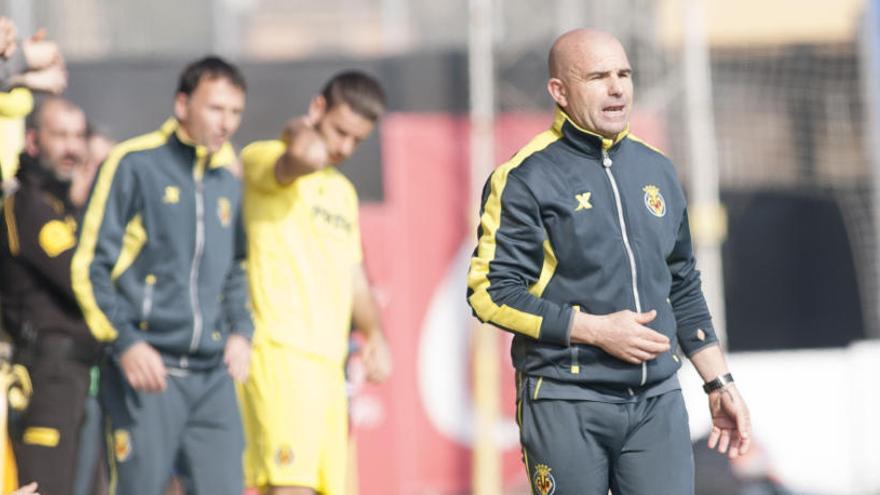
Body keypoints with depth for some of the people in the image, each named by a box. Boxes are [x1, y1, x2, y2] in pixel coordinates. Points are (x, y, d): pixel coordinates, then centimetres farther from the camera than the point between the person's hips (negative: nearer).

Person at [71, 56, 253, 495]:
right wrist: (125, 343, -13)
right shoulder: (135, 165, -2)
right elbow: (90, 264, -5)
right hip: (148, 371, -5)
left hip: (213, 375, 5)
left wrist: (240, 331, 11)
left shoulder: (228, 182, 16)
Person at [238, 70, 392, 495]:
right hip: (279, 351, -8)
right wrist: (300, 133, -5)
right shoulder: (262, 159, -2)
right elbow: (306, 156, -25)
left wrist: (373, 333, 16)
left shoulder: (343, 192, 24)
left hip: (329, 363, 8)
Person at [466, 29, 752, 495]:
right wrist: (596, 331, -15)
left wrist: (719, 384, 18)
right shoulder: (527, 178, -4)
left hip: (658, 401, 5)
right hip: (566, 405, -4)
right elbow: (490, 292, -10)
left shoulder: (656, 171, 14)